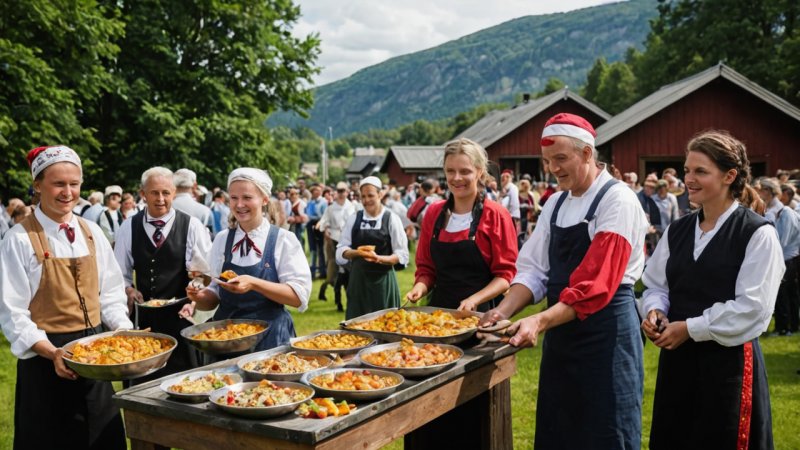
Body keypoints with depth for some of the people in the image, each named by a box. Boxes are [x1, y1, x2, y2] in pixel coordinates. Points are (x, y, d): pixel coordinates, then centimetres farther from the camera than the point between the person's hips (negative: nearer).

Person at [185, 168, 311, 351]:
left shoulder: (284, 239, -8)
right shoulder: (221, 240, 4)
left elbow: (299, 297, -14)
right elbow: (216, 296, 10)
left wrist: (253, 283, -25)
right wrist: (201, 297, -12)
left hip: (270, 336, -3)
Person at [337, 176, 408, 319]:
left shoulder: (391, 218, -2)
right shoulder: (353, 219, 5)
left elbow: (402, 254, -4)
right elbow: (341, 250, 3)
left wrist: (379, 258, -21)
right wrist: (357, 252, -17)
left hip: (383, 279, -2)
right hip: (358, 279, 2)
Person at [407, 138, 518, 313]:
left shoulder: (496, 215, -8)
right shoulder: (434, 213, 4)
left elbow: (506, 275, -9)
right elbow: (426, 267, 10)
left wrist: (474, 300, -22)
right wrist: (420, 287, -10)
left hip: (481, 311, -3)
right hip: (439, 308, 3)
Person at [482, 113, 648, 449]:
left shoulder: (617, 200, -13)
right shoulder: (555, 204, 10)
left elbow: (596, 284, -22)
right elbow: (534, 269, 6)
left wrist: (540, 321, -31)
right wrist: (504, 311, -11)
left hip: (606, 333, -7)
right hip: (560, 332, 7)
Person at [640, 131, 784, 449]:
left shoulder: (757, 233, -10)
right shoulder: (677, 231, 8)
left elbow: (752, 306, -16)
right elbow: (656, 286, 13)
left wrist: (690, 328, -16)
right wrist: (654, 312, -9)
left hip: (729, 360, -5)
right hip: (678, 359, 6)